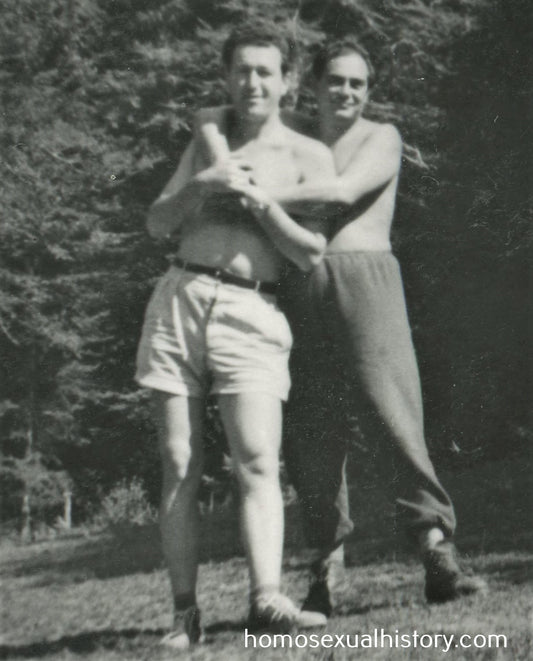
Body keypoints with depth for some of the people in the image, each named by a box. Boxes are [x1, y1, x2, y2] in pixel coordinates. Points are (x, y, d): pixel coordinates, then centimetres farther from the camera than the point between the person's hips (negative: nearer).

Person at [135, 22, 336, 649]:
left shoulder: (308, 156, 8)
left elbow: (312, 252, -1)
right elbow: (157, 223, 15)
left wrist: (256, 198, -11)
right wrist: (202, 185, -3)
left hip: (250, 312, -3)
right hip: (179, 298, 3)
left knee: (257, 462, -17)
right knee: (179, 467, -3)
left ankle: (267, 599, -26)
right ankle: (184, 611, -3)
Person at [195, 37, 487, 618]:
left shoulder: (381, 138, 10)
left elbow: (342, 192, -9)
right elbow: (209, 117, 20)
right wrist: (221, 161, -2)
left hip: (364, 278, -3)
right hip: (299, 289, 3)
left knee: (391, 412, -15)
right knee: (308, 429, -2)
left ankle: (437, 552, -18)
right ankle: (326, 567, 3)